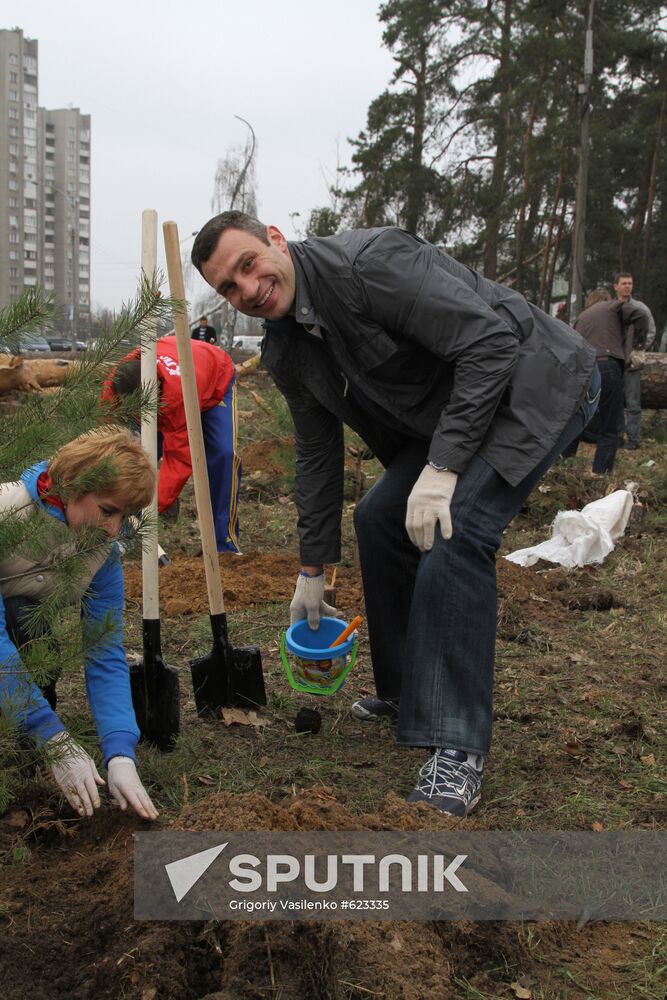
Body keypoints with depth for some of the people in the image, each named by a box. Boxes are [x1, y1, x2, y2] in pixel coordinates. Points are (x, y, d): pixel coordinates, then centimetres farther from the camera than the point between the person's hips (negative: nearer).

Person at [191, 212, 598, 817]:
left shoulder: (369, 261, -26)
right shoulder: (285, 352, 1)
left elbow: (490, 339, -28)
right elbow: (318, 455, 11)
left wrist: (443, 466, -30)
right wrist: (312, 570, 14)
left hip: (540, 382, -9)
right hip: (446, 411, 9)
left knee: (451, 532, -24)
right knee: (380, 517, 9)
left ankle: (458, 748, -16)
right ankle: (405, 691, 26)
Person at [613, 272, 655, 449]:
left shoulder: (640, 308, 0)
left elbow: (651, 333, 2)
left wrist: (638, 353, -7)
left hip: (631, 364, -3)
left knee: (633, 404, -2)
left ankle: (634, 439, 3)